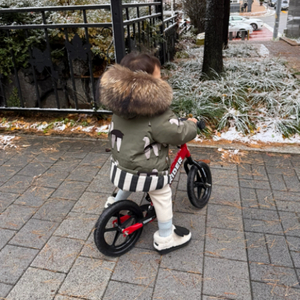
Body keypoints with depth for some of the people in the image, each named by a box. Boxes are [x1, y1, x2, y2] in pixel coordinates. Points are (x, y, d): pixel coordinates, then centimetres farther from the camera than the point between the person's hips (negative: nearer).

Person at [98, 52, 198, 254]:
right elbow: (177, 133, -21)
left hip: (122, 162, 7)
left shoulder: (121, 99, -4)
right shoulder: (156, 110, -26)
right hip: (147, 171, -6)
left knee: (130, 182, 36)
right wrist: (191, 124, 1)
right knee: (162, 196, 14)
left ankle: (116, 204, 54)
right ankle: (166, 239, 28)